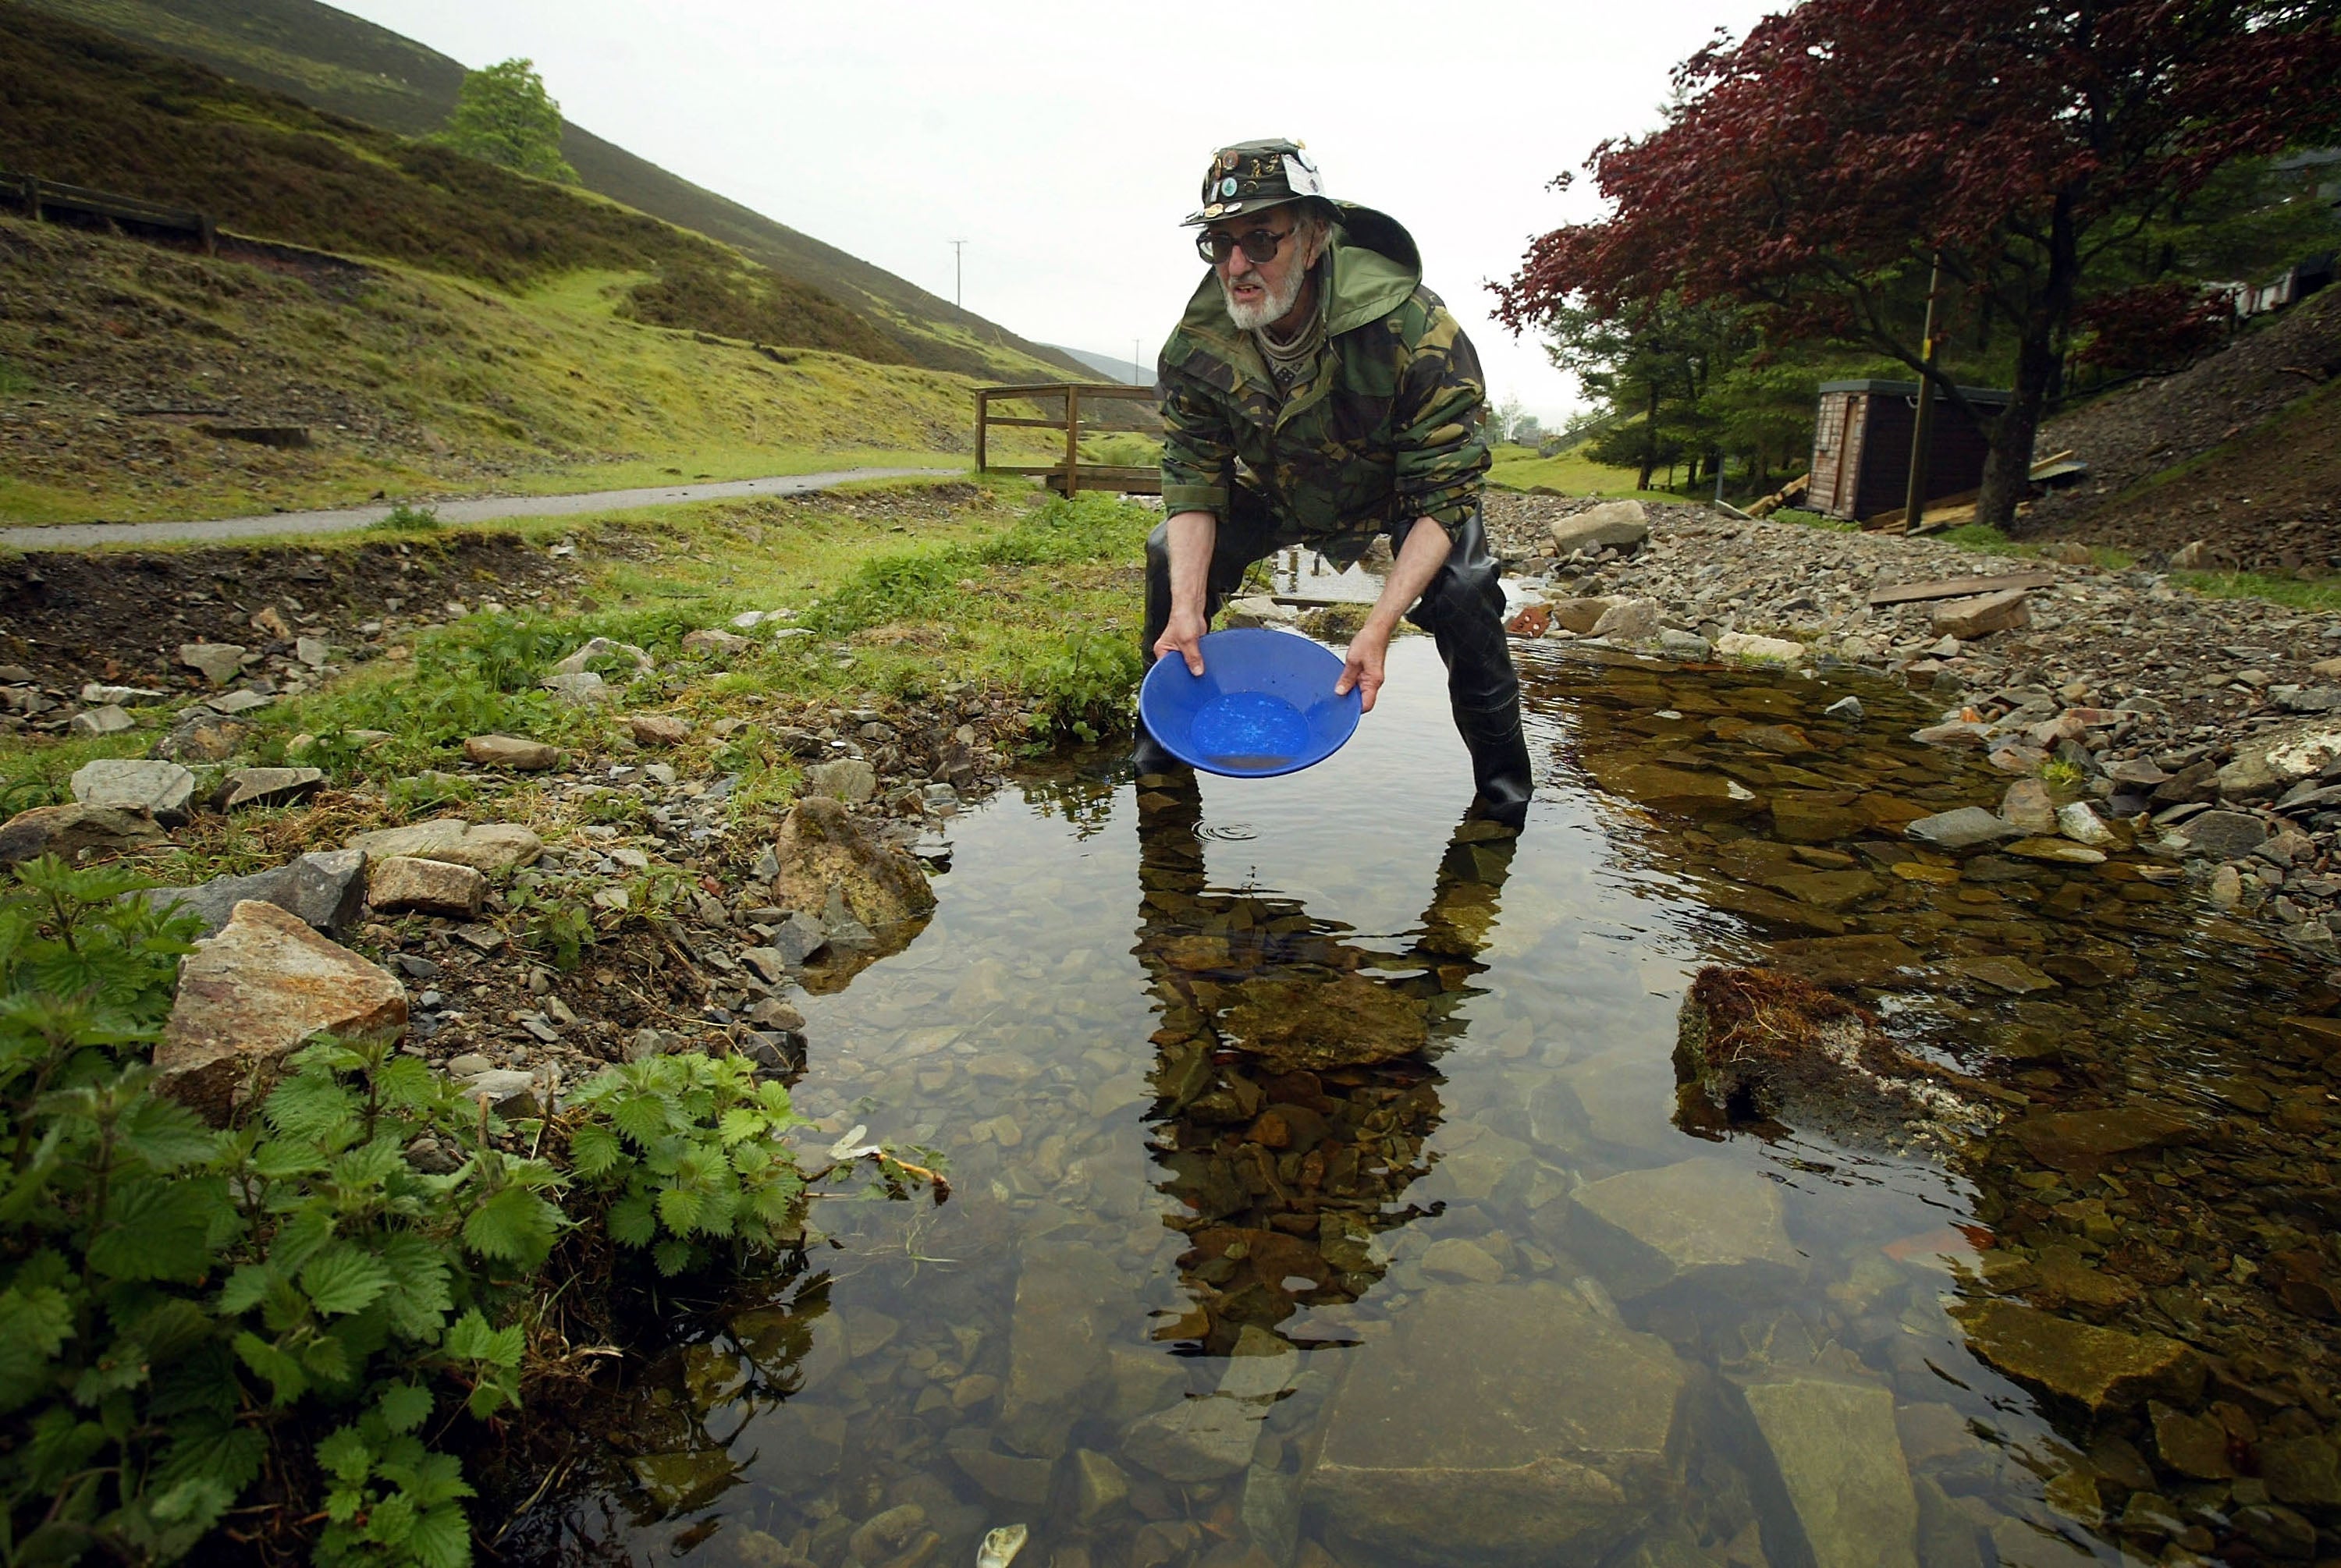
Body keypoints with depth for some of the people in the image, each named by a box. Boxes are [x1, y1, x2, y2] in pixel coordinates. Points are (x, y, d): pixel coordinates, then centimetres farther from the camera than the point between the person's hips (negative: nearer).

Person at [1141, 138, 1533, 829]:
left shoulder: (1415, 332, -37)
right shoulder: (1197, 344, -25)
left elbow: (1442, 499, -34)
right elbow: (1193, 486, -18)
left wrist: (1378, 628, -44)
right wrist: (1187, 608, -33)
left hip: (1402, 492, -3)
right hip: (1276, 492, 4)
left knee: (1461, 592, -28)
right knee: (1171, 557, -13)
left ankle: (1503, 789, -5)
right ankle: (1163, 741, 9)